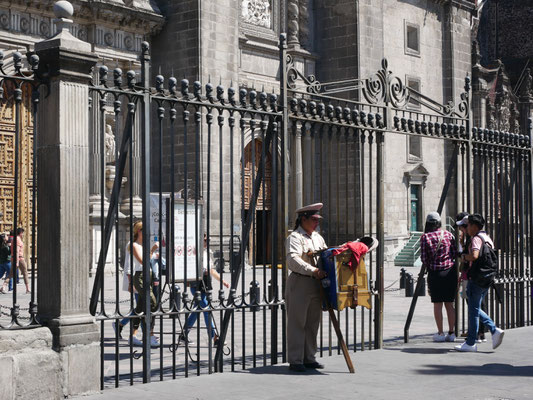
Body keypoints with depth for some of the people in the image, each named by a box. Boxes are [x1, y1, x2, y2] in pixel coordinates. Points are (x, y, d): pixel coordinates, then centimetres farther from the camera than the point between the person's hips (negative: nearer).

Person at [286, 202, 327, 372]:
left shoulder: (318, 237, 18)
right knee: (297, 323, -3)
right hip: (299, 283, -8)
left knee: (313, 323, 12)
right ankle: (295, 361, 2)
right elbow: (293, 259, -24)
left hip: (316, 284, 8)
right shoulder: (295, 237, -8)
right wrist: (313, 271, -33)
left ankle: (309, 358, 21)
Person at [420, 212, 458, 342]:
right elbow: (455, 253, 3)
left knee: (437, 304, 4)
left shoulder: (425, 237, -5)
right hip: (450, 271, 3)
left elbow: (423, 258, -6)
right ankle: (451, 333, 12)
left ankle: (440, 333, 4)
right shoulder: (448, 234, 3)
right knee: (449, 304, 10)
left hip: (435, 273, -3)